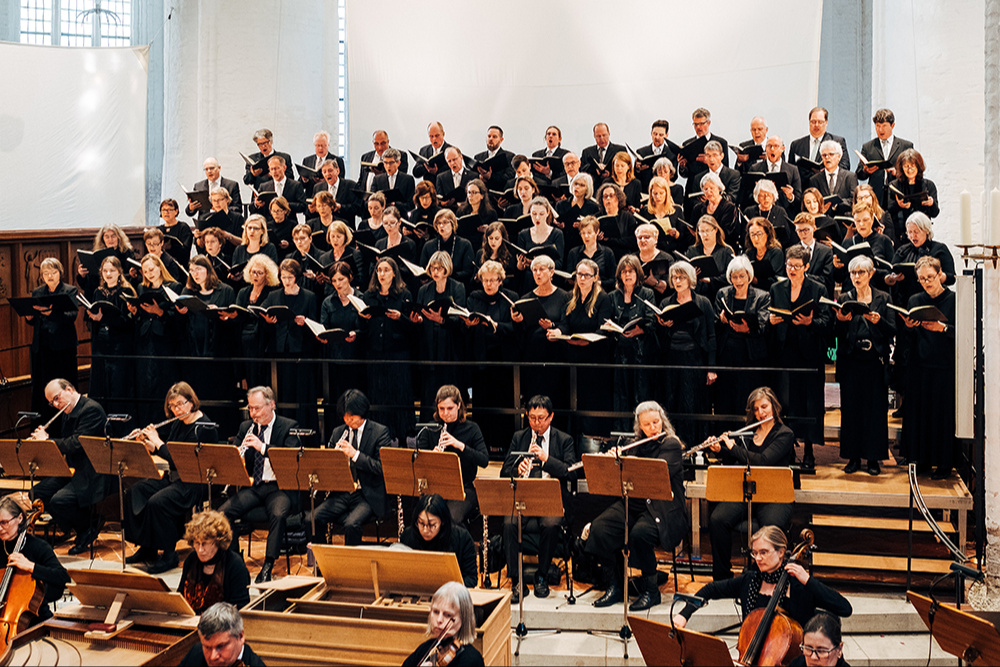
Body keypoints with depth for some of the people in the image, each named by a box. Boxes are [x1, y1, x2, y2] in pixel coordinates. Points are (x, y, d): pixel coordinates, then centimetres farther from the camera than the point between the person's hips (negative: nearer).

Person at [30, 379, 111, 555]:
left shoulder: (91, 409, -17)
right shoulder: (68, 413, 13)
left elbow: (76, 444, -25)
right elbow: (64, 444, 20)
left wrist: (46, 441, -14)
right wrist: (45, 438, 2)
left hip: (94, 474, -10)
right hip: (74, 470, 10)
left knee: (59, 500, -27)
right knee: (38, 491, -2)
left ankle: (91, 525, 2)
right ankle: (79, 530, 8)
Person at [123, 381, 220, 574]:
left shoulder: (204, 428, -16)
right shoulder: (177, 423, 11)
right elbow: (159, 450, 19)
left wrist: (157, 441, -18)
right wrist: (145, 441, 1)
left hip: (195, 484, -9)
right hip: (173, 478, 9)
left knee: (157, 502, -28)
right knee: (135, 491, -6)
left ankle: (169, 556, -13)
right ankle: (146, 548, 2)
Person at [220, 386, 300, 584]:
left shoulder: (289, 426, -2)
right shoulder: (246, 427, 13)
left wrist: (263, 447, -27)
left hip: (278, 487, -4)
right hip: (252, 486, 5)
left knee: (278, 514, -35)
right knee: (223, 512, -19)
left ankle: (268, 566, -22)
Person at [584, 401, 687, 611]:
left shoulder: (671, 445, -4)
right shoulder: (636, 446, 15)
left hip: (662, 510, -6)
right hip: (632, 504, 6)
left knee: (640, 533, -35)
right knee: (599, 529, -19)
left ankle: (650, 590, -14)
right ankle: (614, 586, -5)